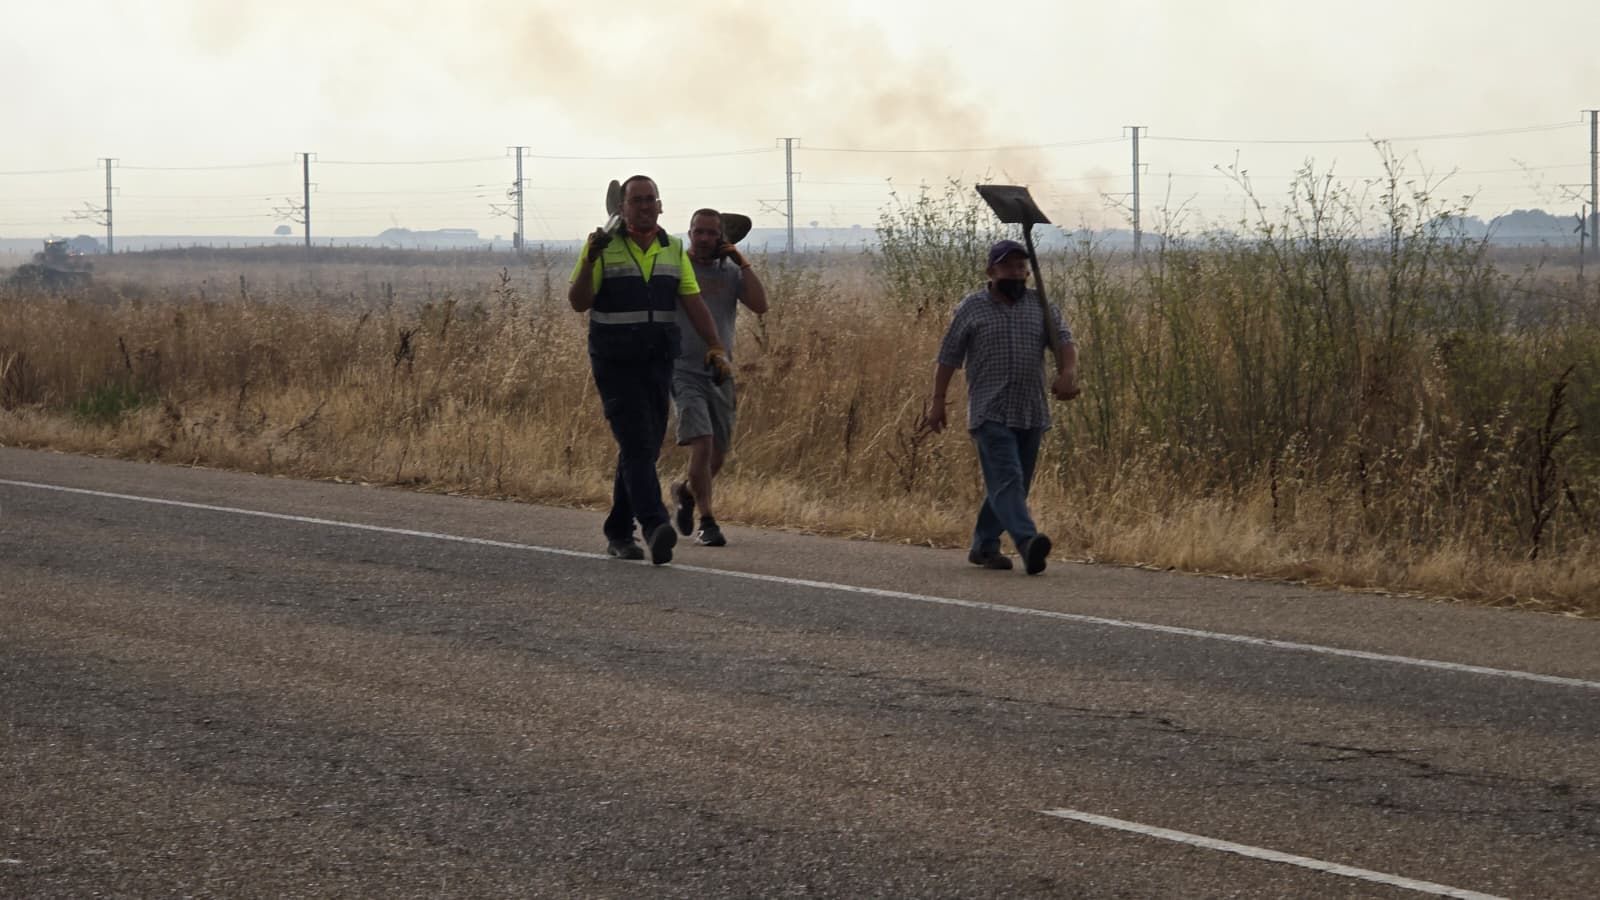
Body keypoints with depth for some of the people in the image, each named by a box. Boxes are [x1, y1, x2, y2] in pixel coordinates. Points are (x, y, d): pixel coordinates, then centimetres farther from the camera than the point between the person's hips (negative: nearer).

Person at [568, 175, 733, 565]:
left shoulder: (673, 250, 10)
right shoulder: (604, 248, -4)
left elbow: (693, 302, 7)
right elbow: (578, 302, -9)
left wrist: (715, 347, -3)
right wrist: (589, 262, -25)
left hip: (658, 364, 5)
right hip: (615, 365, -5)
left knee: (643, 449, 9)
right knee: (636, 443, -17)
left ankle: (619, 532, 19)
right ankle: (654, 526, -29)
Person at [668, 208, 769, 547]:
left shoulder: (731, 272, 6)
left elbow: (760, 305, -7)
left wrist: (742, 263, -9)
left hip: (720, 376, 4)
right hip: (684, 373, -4)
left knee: (718, 456, 11)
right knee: (702, 444, -19)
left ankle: (684, 490, 41)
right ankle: (707, 522, -9)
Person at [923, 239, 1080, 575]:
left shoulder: (1041, 306, 11)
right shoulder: (971, 308, 2)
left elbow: (1064, 342, 0)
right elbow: (948, 357, 5)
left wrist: (1068, 373, -21)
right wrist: (937, 402, 2)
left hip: (1031, 414, 5)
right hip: (990, 413, -5)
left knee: (1009, 484, 9)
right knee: (1007, 480, -18)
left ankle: (984, 546, 21)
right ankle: (1027, 542, -34)